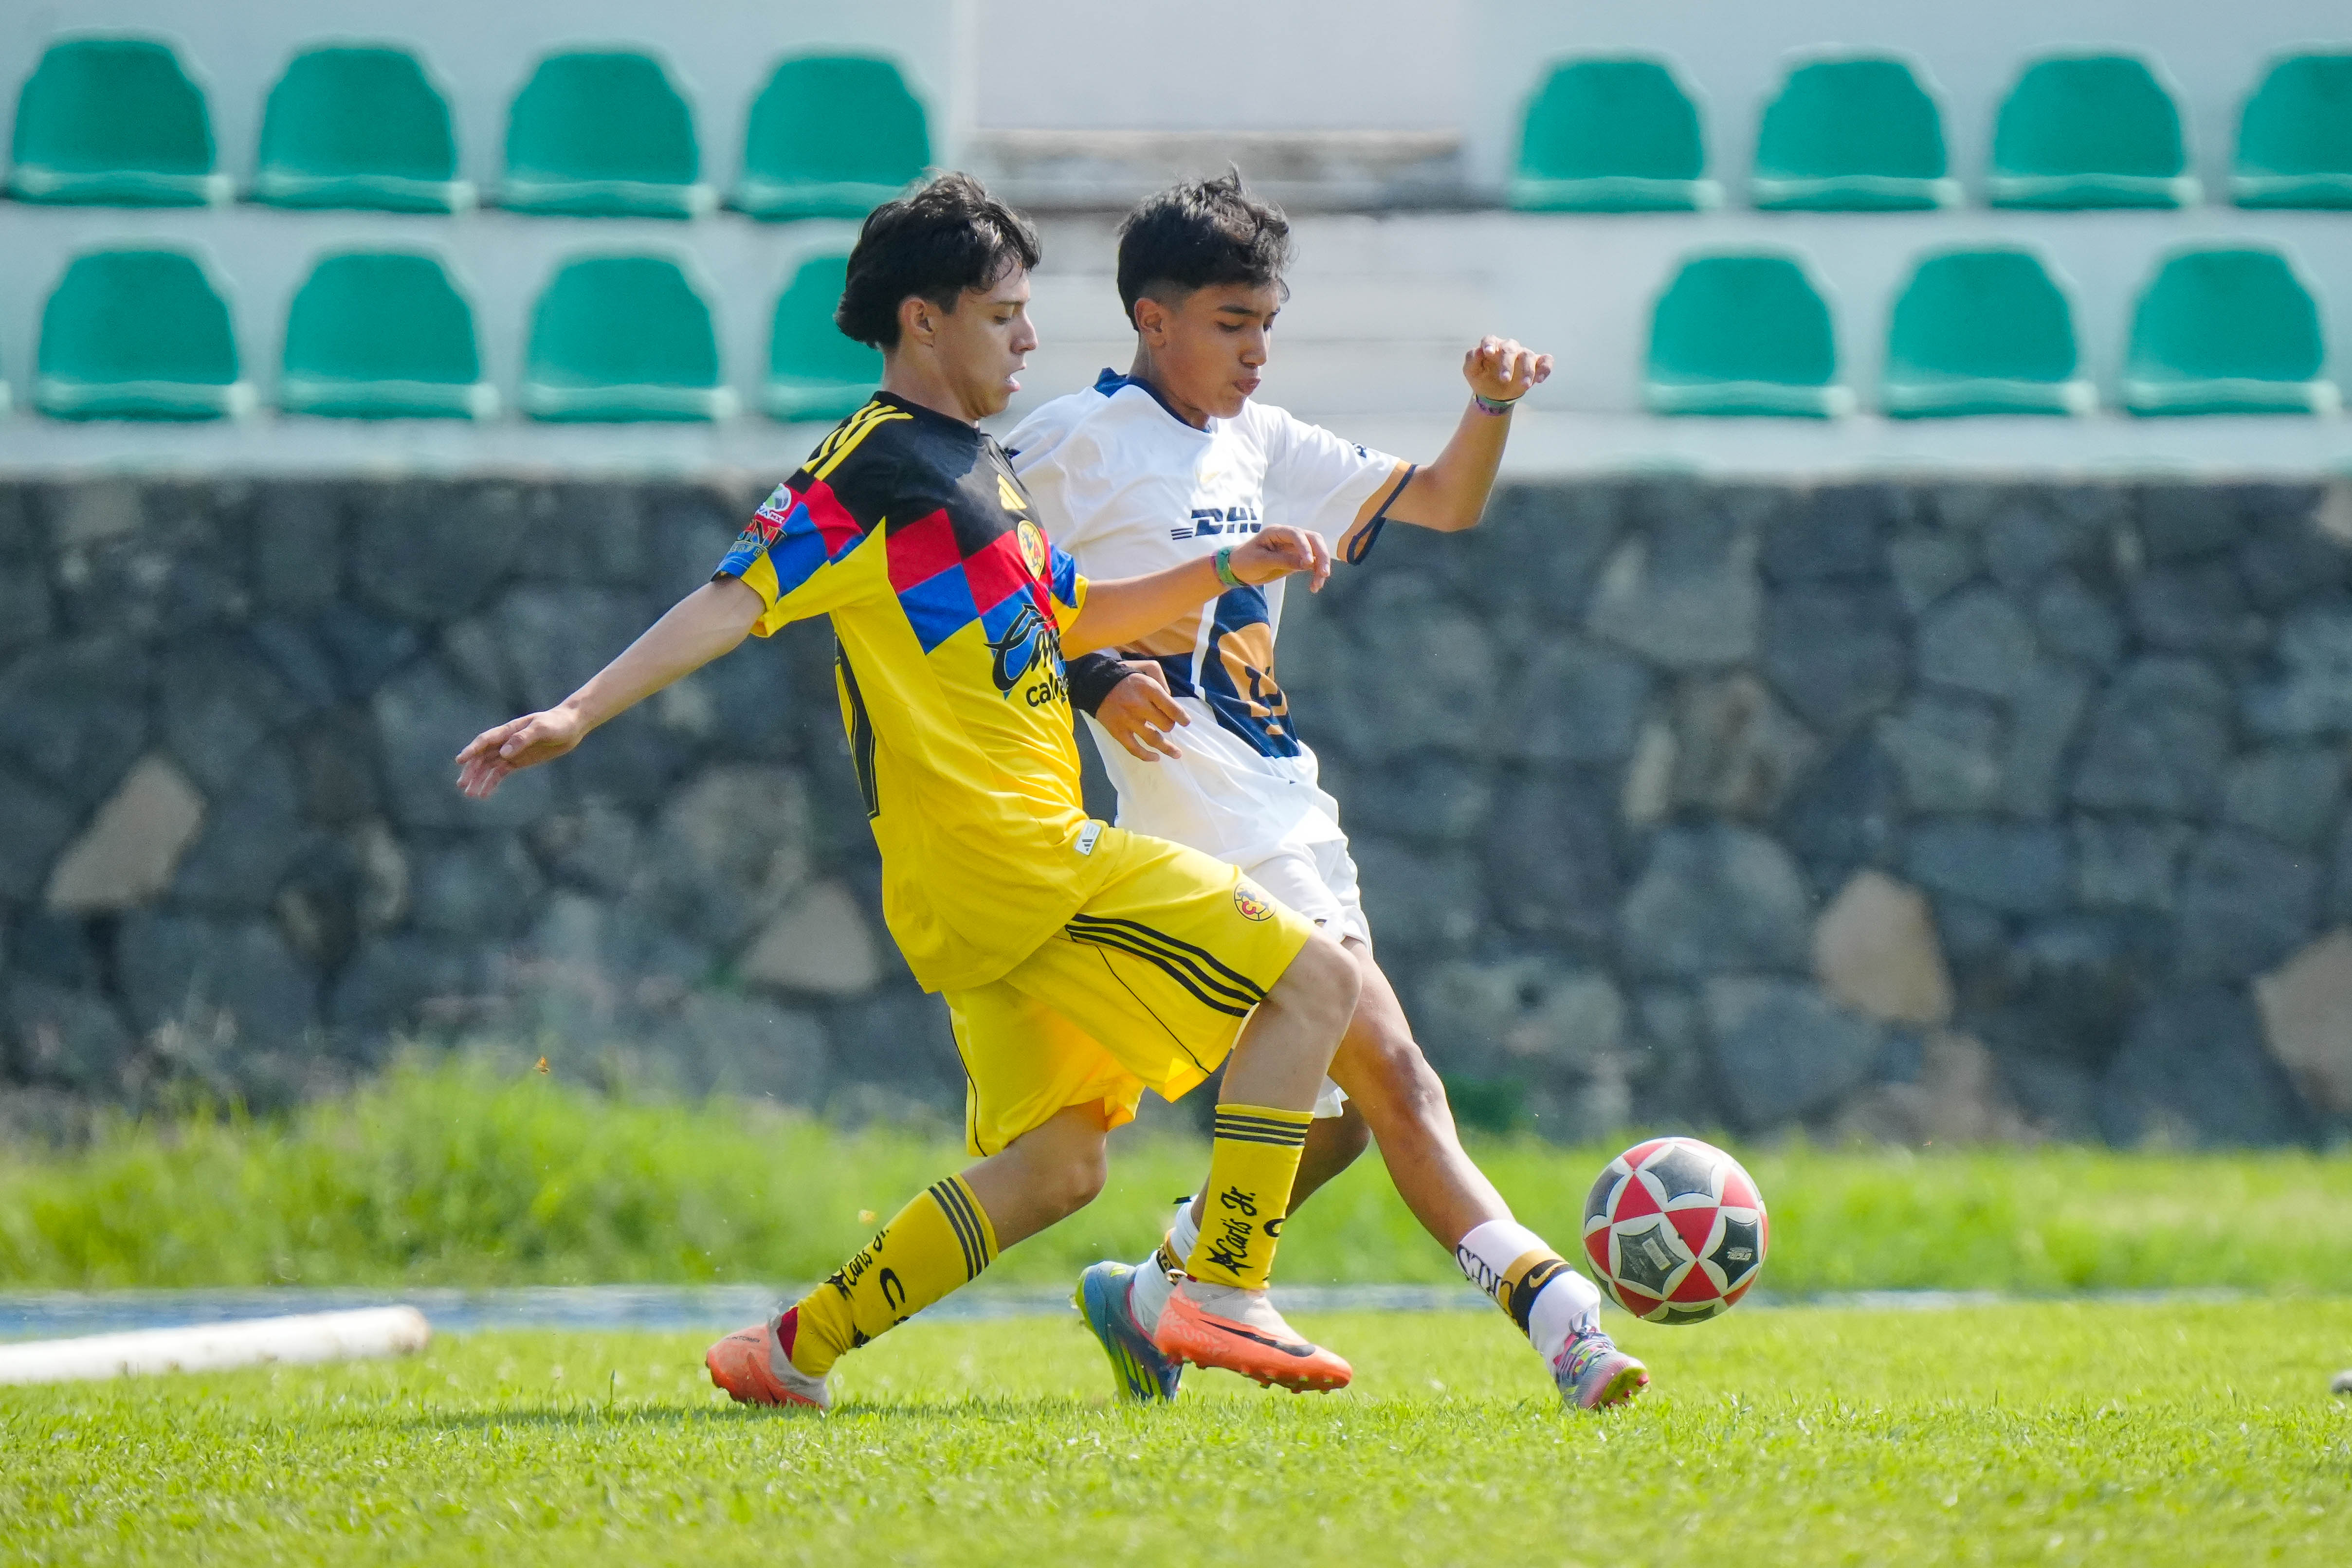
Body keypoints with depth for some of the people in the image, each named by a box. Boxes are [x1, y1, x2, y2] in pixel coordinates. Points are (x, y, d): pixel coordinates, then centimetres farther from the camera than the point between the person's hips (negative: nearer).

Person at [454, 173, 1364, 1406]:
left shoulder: (978, 469, 21)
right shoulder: (872, 468, -9)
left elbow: (1072, 617, 33)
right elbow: (737, 599, -16)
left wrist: (1226, 572, 22)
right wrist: (577, 713, -26)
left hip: (1018, 872, 10)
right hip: (1008, 858, -10)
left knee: (1052, 1168, 12)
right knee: (1312, 980, -10)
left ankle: (800, 1346, 12)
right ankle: (1223, 1294, -12)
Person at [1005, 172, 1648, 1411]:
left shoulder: (1259, 443, 16)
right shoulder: (1081, 440, -5)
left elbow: (1446, 504, 18)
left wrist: (1493, 405, 0)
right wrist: (1089, 676, -20)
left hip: (1290, 818, 9)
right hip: (1214, 832, -9)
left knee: (1336, 1115, 10)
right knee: (1390, 1071, -17)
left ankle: (1154, 1297, 25)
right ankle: (1553, 1309, -24)